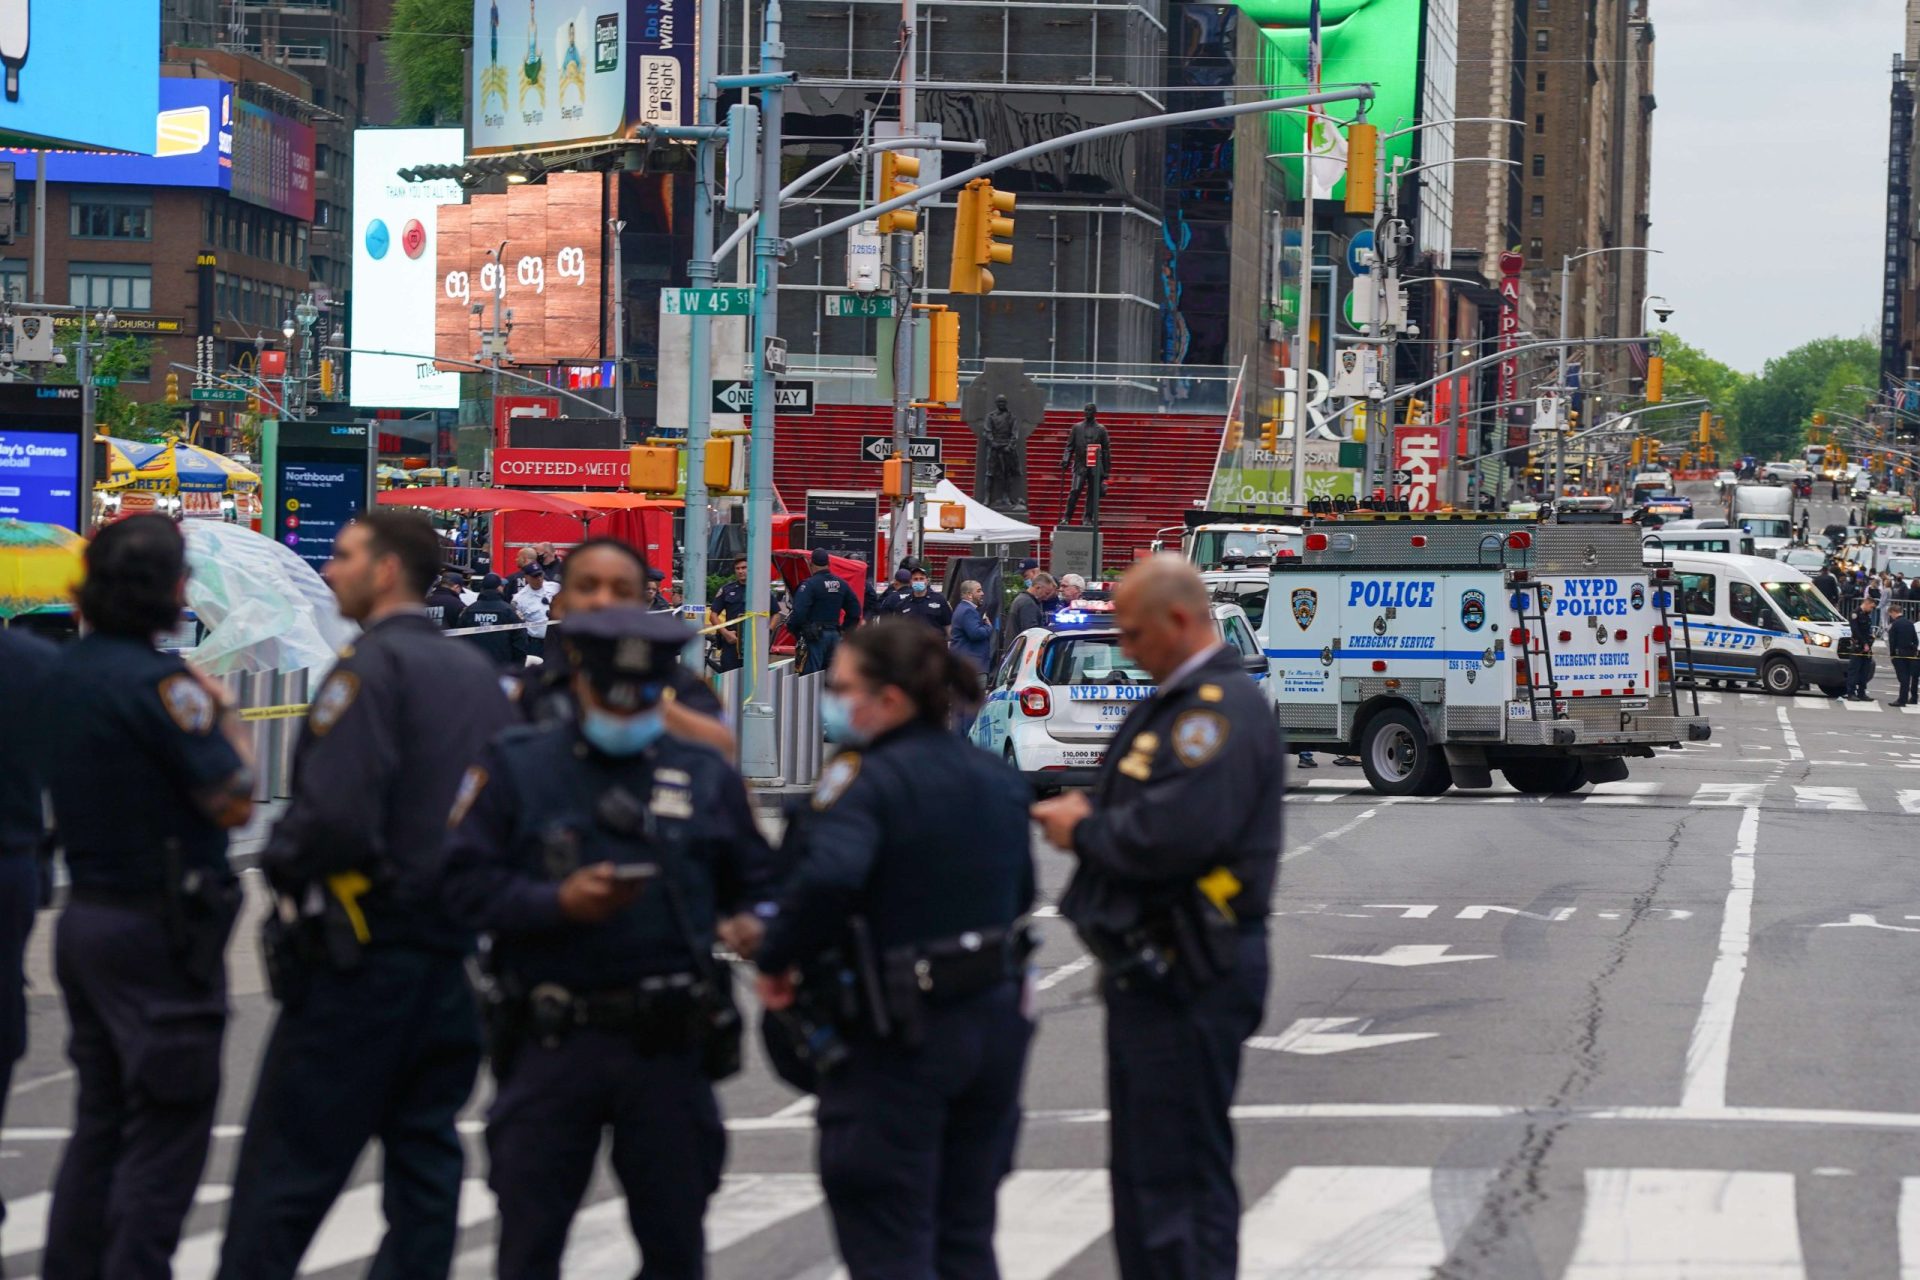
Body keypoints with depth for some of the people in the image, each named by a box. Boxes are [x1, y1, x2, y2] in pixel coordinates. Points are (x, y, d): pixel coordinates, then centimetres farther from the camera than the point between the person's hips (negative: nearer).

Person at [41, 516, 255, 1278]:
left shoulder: (69, 671, 8)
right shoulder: (155, 680, -18)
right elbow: (233, 804, -19)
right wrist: (229, 720, -3)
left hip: (88, 919, 9)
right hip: (159, 930, -9)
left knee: (101, 1123, 16)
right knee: (167, 1131, -3)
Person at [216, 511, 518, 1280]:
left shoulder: (371, 668, -13)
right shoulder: (478, 675, 12)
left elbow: (334, 817, -22)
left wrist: (281, 864, -5)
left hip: (364, 955, -7)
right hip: (459, 956, 7)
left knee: (290, 1160, -2)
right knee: (425, 1149, 10)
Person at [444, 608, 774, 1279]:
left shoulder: (706, 775, 12)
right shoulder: (515, 769, 4)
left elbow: (755, 878, 18)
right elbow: (466, 882, -3)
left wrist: (751, 921, -5)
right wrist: (558, 902, -16)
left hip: (669, 1046, 2)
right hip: (551, 1041, -2)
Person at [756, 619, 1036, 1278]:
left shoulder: (865, 780, -17)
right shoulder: (998, 779, 8)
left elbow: (828, 876, -35)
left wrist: (777, 958, -22)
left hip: (896, 1034, -7)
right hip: (996, 1020, 7)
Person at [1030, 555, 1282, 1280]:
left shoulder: (1222, 709, -17)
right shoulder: (1174, 702, 17)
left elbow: (1175, 832, -29)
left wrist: (1085, 831, -12)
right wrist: (1080, 814, 2)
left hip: (1187, 976, -11)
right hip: (1151, 969, 11)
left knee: (1180, 1173, -7)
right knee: (1140, 1166, 16)